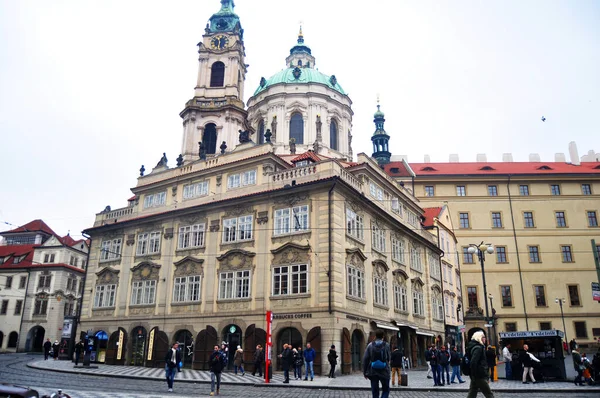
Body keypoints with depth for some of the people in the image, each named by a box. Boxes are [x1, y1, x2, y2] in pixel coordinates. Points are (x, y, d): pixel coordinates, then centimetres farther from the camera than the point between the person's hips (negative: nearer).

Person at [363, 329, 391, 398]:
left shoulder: (370, 345, -3)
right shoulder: (386, 345, -5)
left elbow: (365, 359, -4)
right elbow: (389, 358, -1)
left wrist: (365, 372, 5)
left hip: (373, 372, 1)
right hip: (384, 372, -1)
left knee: (375, 391, 11)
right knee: (386, 390, 13)